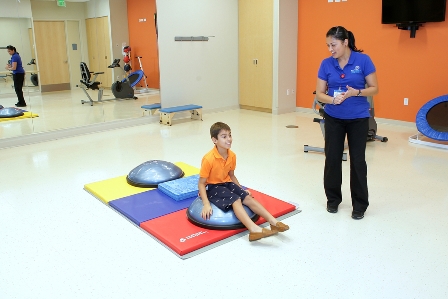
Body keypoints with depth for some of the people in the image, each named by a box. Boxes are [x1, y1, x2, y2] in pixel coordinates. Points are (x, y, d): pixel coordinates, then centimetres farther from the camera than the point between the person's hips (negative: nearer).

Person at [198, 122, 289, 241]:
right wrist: (206, 204, -26)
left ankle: (273, 222, -16)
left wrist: (241, 189, 10)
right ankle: (254, 230, -42)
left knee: (248, 198, -12)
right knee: (235, 200, -29)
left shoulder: (232, 156, -2)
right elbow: (201, 183, -18)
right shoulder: (209, 159, -23)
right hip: (213, 187, -7)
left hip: (227, 183, 7)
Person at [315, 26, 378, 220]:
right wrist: (332, 99, -23)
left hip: (358, 119, -2)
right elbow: (319, 93, -2)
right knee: (332, 158, 5)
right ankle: (333, 199, 24)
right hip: (333, 118, 2)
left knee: (357, 160, 3)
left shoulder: (363, 60, -10)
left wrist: (356, 92, -24)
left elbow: (374, 89, -6)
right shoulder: (326, 64, -4)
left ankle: (360, 204, 16)